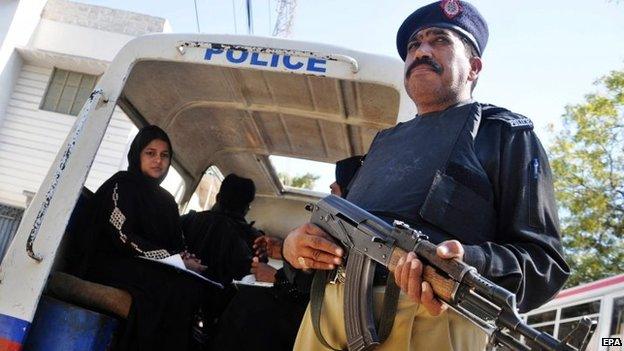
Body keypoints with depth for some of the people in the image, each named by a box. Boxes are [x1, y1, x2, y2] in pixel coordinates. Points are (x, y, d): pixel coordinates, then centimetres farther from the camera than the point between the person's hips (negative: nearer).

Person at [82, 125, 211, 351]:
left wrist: (187, 259, -11)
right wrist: (176, 259, -17)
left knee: (201, 288, -25)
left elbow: (177, 244, 15)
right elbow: (123, 237, -13)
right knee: (180, 287, -33)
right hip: (112, 264, -6)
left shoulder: (166, 200, 22)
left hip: (150, 270, 6)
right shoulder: (122, 184, 1)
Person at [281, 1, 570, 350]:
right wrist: (294, 244, 2)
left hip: (427, 318, -5)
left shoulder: (505, 133, 8)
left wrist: (472, 265, -24)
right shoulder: (386, 140, 26)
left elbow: (545, 260, -2)